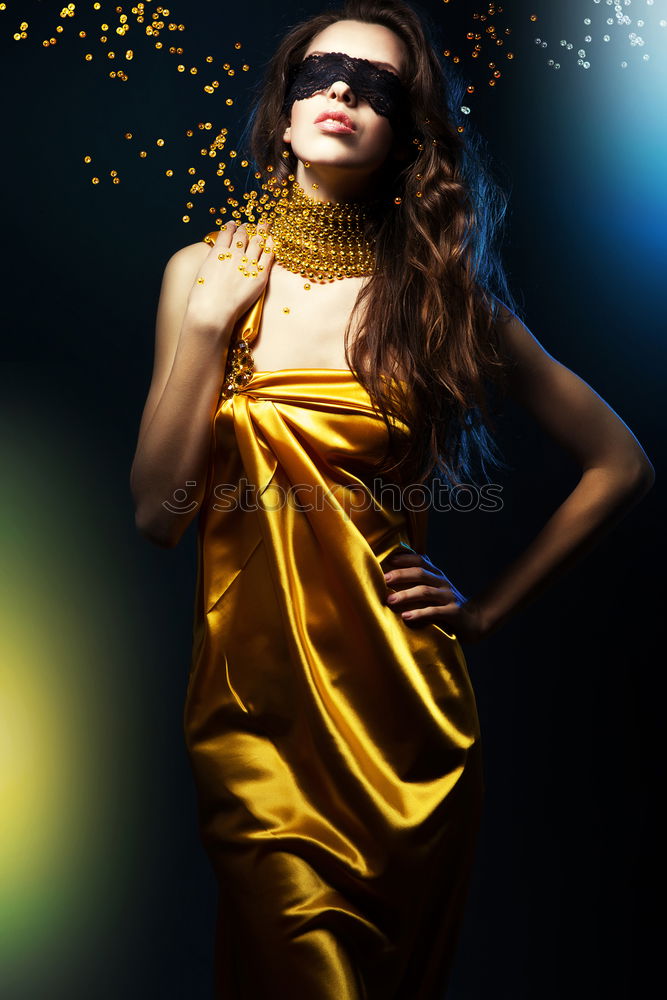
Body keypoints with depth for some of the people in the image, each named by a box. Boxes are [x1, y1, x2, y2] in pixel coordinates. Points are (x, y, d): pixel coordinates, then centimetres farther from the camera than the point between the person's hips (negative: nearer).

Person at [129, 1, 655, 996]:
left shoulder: (440, 290, -1)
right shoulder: (206, 273, 2)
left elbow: (619, 463, 4)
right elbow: (157, 513, -4)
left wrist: (490, 610, -1)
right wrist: (210, 326, -10)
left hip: (399, 700, 1)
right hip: (254, 696, 0)